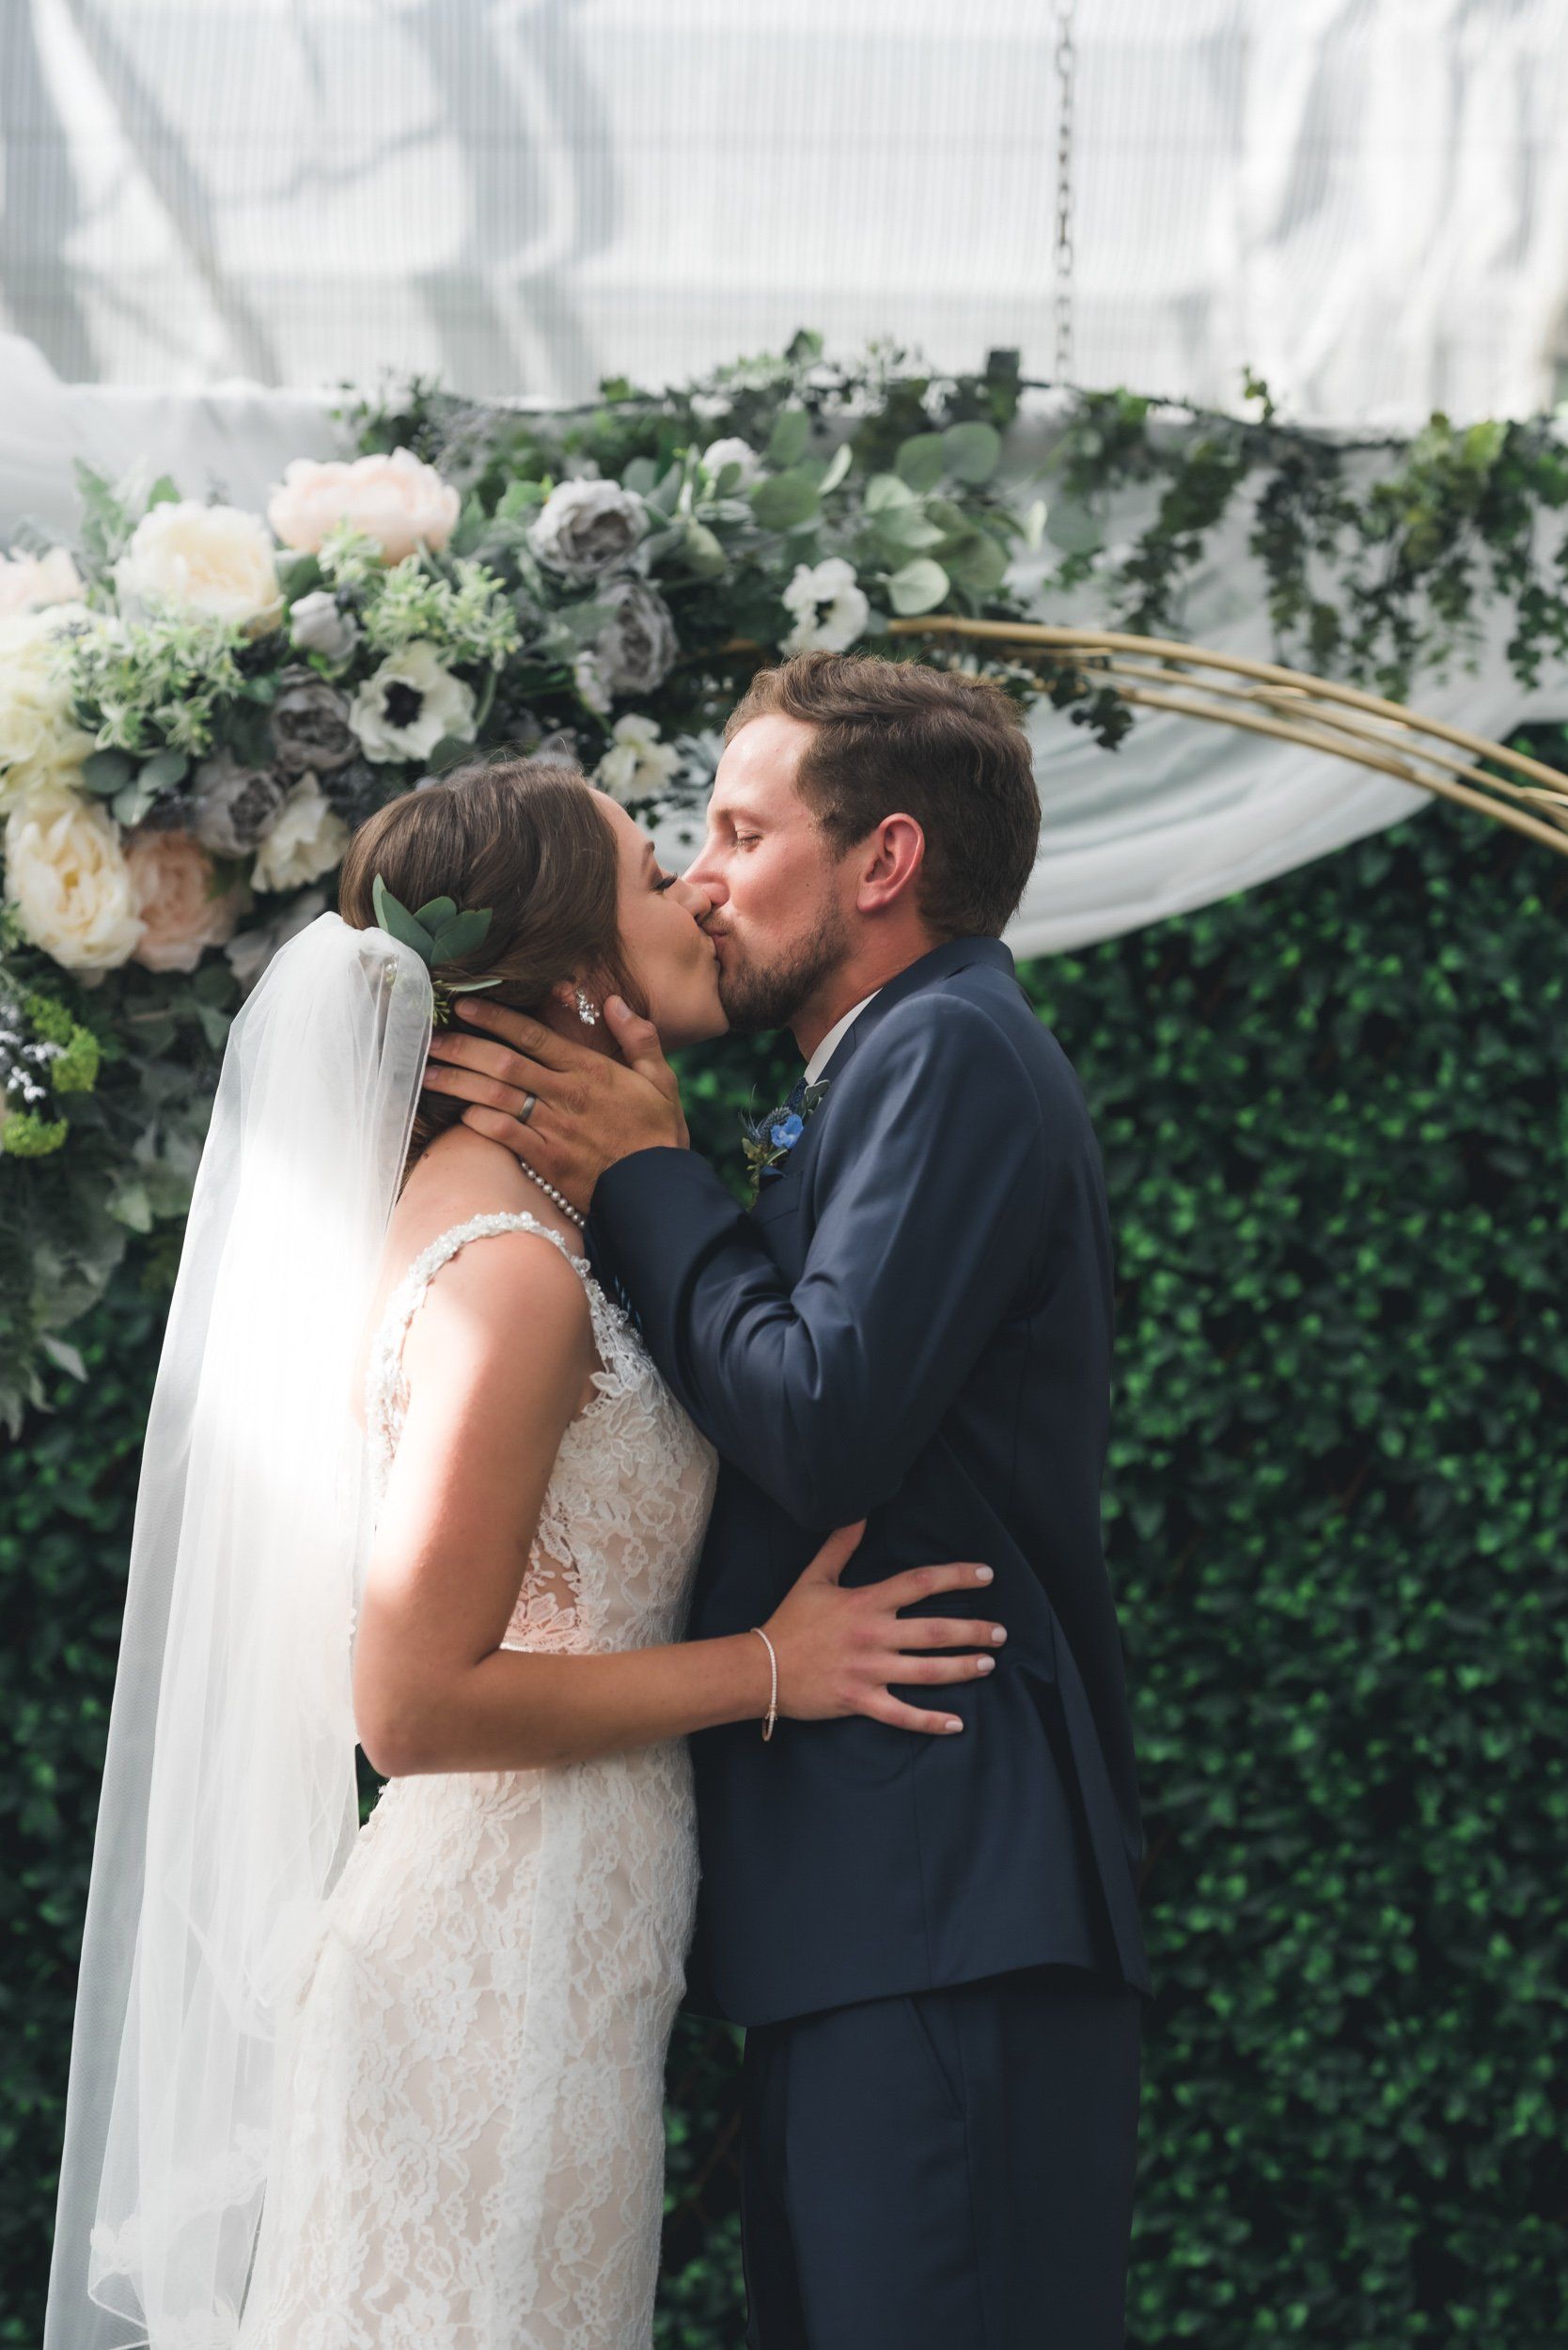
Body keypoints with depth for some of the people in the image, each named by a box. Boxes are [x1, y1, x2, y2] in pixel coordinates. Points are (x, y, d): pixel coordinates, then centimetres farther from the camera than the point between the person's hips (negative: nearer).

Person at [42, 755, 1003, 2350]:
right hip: (503, 1973, -10)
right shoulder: (512, 1263, -18)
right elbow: (415, 1704, -20)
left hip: (530, 1960, 10)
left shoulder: (488, 1203, 12)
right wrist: (769, 1668, -14)